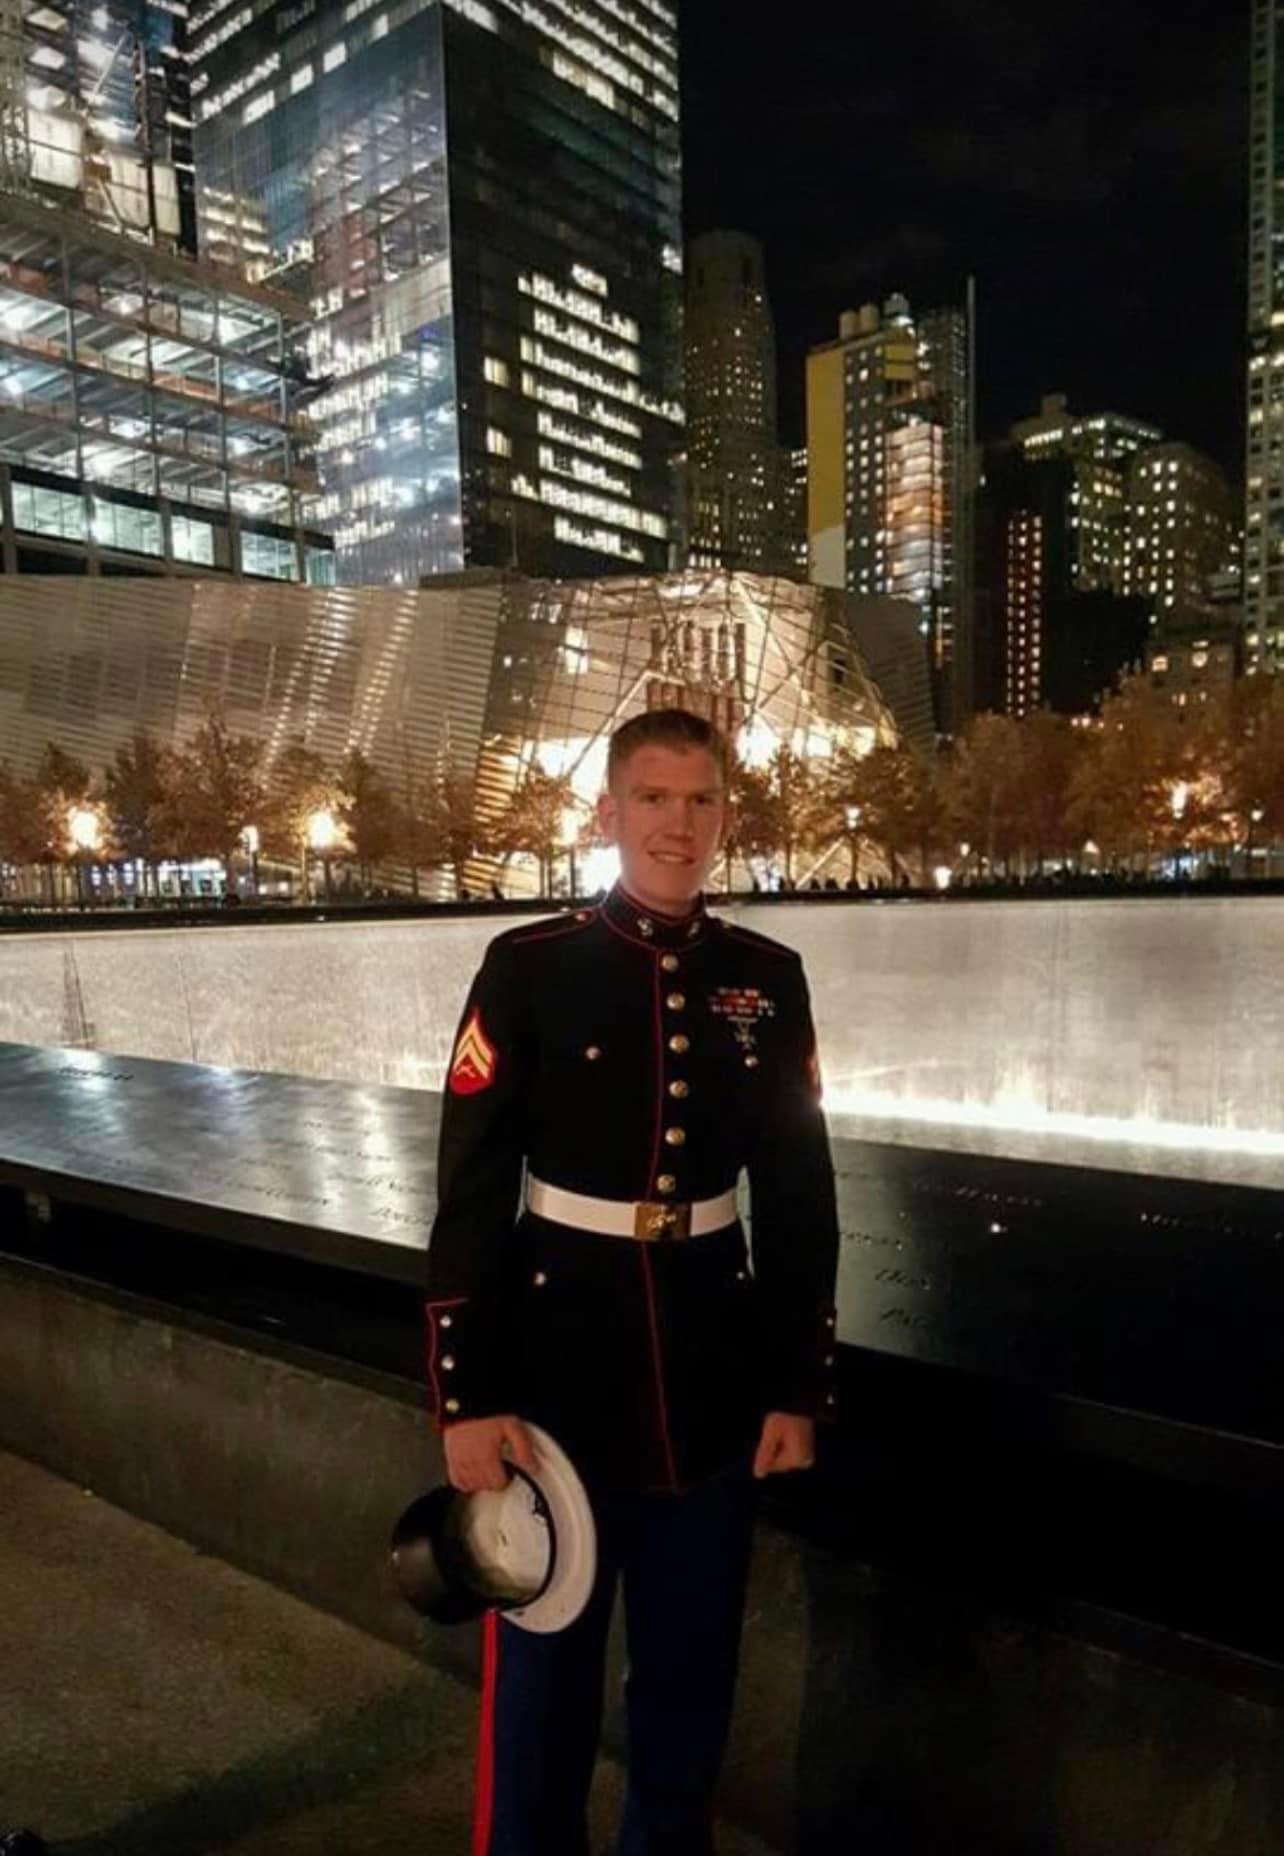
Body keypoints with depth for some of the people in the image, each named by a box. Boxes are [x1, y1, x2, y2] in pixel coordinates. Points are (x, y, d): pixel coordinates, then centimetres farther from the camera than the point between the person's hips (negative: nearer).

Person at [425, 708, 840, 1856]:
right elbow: (469, 1196, -7)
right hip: (558, 1368, -2)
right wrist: (469, 1397, -9)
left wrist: (801, 1386, 4)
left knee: (693, 1675, 20)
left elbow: (800, 1198, 4)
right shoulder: (528, 969, -9)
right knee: (543, 1676, 14)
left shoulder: (769, 980, 0)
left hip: (715, 1376, 3)